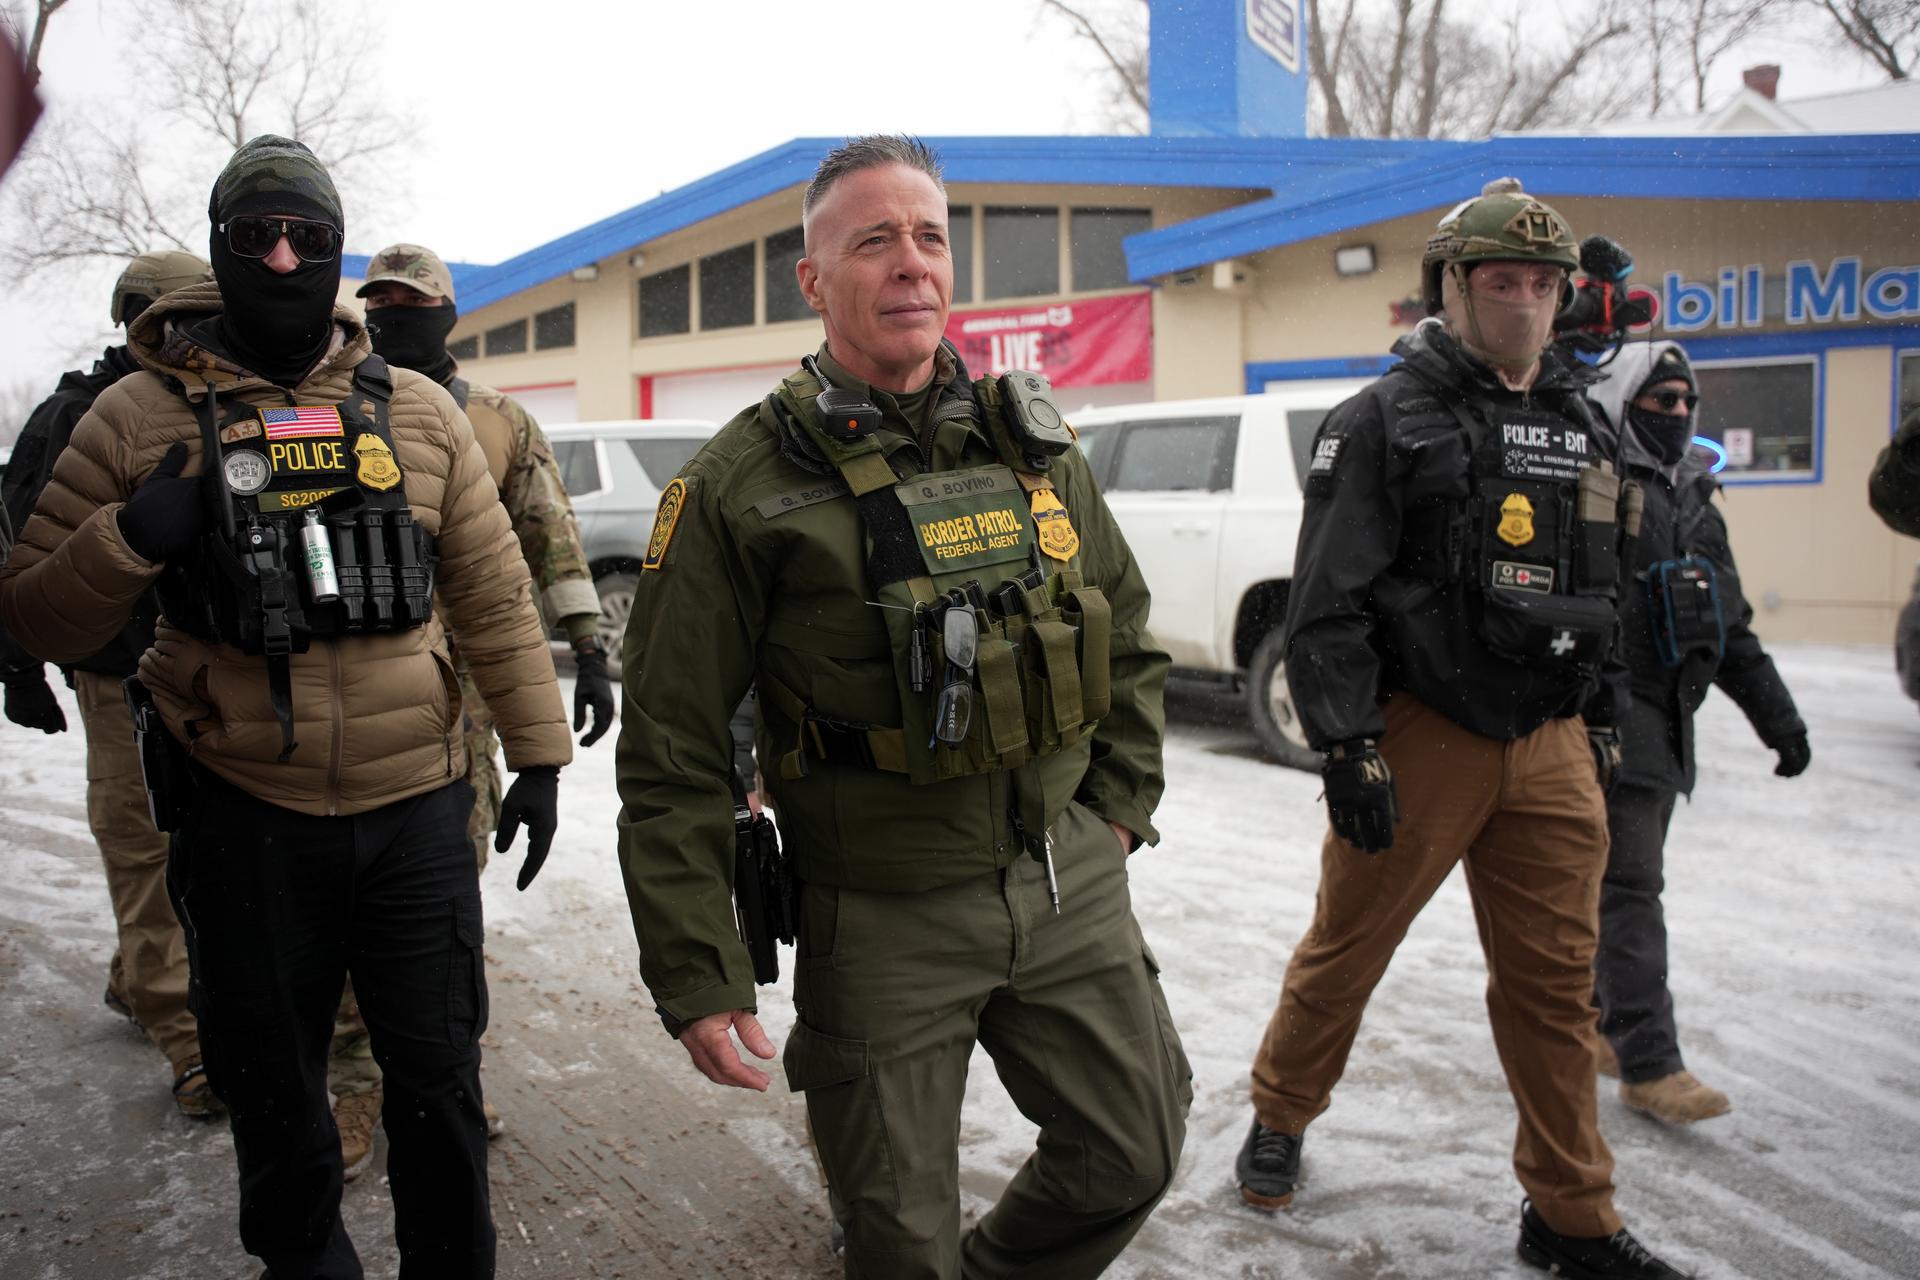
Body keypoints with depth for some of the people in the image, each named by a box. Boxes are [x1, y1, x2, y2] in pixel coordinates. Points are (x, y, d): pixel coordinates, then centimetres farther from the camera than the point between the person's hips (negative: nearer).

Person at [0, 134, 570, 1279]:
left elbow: (495, 593, 5)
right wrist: (132, 535, -18)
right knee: (271, 1089, 18)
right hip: (244, 814, 0)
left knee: (440, 1077, 12)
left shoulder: (418, 410, 3)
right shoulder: (141, 415, -1)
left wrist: (538, 751, 2)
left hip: (418, 808, 1)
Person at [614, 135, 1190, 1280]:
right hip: (885, 916, -4)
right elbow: (673, 755, -9)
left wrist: (1122, 801, 11)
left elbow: (1129, 636, 18)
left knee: (1138, 1150, 15)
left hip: (1071, 884, 5)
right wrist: (698, 978, -10)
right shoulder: (746, 484, -9)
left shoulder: (1034, 442, 6)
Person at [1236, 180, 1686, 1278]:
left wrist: (1603, 724, 19)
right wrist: (1347, 748, -17)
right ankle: (1281, 1118, 33)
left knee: (1557, 982, 10)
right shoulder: (1386, 423, -6)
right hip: (1422, 736, -5)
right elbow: (1327, 602, -12)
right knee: (1346, 949, 8)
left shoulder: (1579, 425, 14)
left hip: (1551, 748, 6)